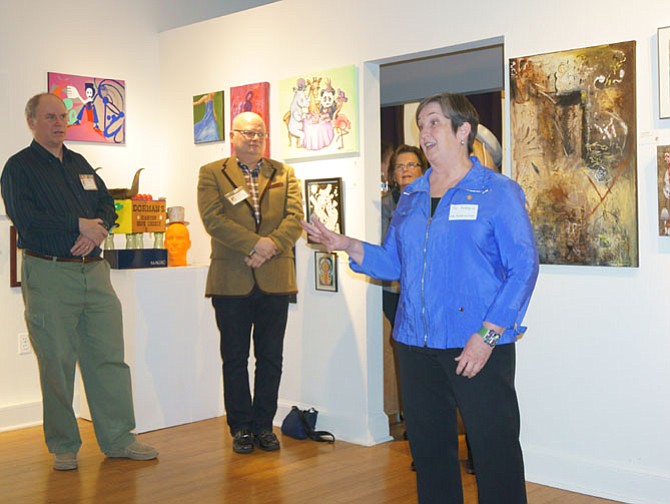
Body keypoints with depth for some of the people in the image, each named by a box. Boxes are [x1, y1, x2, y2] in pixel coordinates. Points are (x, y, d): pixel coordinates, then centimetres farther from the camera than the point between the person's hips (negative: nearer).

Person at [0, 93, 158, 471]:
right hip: (49, 273, -5)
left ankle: (119, 439, 12)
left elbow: (108, 206, 14)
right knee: (57, 361, 1)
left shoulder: (79, 164, 19)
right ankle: (63, 447, 14)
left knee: (109, 355, 4)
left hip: (94, 270, 5)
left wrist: (94, 233, -7)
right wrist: (80, 225, -10)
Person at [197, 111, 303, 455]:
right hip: (231, 280, -2)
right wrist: (255, 244, -16)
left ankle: (264, 425, 19)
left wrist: (270, 247, -14)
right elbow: (213, 219, -8)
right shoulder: (212, 174, 6)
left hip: (275, 279, 2)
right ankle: (241, 427, 17)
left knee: (270, 357, 7)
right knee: (235, 358, 6)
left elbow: (295, 218, 2)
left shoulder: (284, 174, 13)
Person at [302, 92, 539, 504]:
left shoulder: (499, 192, -3)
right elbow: (393, 263, 15)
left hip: (479, 348, -5)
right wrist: (348, 245, -1)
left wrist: (487, 336, -17)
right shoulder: (411, 196, 14)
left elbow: (523, 267, -10)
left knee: (495, 451, -1)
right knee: (429, 448, 14)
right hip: (417, 346, 6)